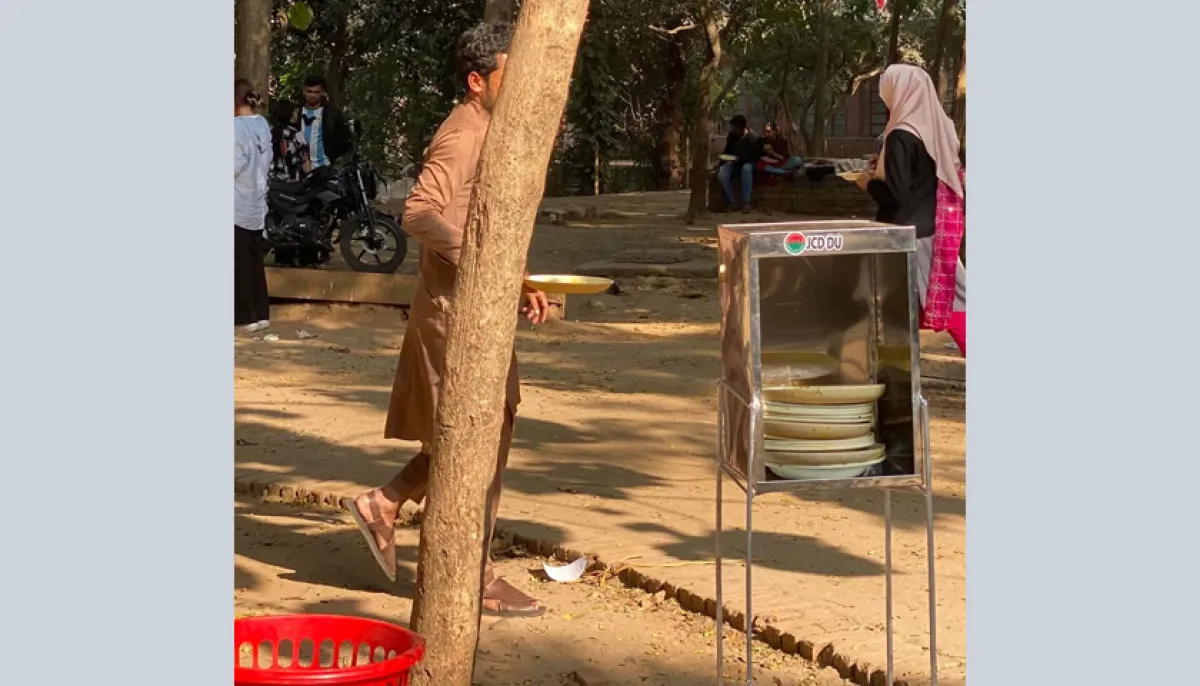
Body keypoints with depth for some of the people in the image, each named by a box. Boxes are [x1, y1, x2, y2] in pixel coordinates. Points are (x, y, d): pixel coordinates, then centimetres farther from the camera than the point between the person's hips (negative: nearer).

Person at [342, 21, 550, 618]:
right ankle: (473, 578, 6)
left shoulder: (490, 132, 16)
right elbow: (420, 213, -27)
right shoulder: (463, 135, -15)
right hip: (455, 307, -10)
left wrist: (520, 287, 12)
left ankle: (381, 505, 24)